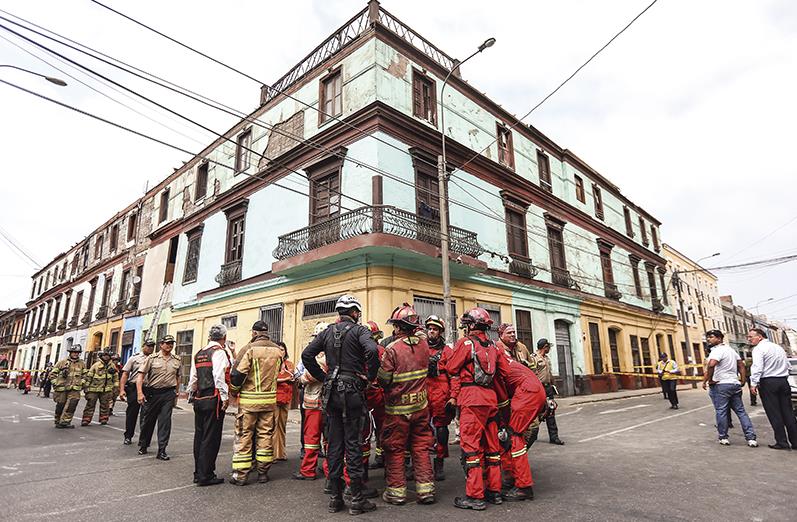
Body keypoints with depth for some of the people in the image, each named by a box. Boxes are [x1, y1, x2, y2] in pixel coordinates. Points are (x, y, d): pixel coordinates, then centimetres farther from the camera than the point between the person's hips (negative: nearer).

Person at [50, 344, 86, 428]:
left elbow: (84, 375, 19)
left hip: (74, 389, 1)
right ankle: (58, 421, 25)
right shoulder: (62, 362, 3)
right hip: (61, 388, -1)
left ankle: (65, 421, -8)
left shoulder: (82, 364, 11)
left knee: (72, 404, -14)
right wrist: (55, 383, 2)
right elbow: (53, 373, 8)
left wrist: (82, 384, 9)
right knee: (60, 405, 8)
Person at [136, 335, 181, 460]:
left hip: (168, 394, 2)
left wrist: (176, 394, 15)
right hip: (152, 393, -1)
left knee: (165, 422, -2)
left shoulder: (177, 360, 8)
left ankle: (162, 451, 4)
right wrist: (140, 393, -15)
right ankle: (143, 446, 32)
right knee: (147, 420, 10)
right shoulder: (152, 358, -3)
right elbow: (140, 375, -6)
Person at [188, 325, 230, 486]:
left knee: (199, 436, 16)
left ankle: (198, 473, 27)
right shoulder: (219, 352, -11)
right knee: (211, 438, -1)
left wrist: (191, 396, 24)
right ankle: (205, 476, 5)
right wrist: (225, 397, -15)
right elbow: (219, 376, -20)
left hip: (199, 400, 8)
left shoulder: (198, 354, 14)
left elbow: (193, 378, 16)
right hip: (213, 400, -8)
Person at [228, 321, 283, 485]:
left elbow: (237, 374, -12)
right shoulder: (278, 350, 2)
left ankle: (240, 474, 12)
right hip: (270, 399, 4)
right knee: (265, 435, 12)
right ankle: (263, 472, 19)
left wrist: (234, 391, 4)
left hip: (248, 399, -4)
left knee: (244, 435, 7)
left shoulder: (249, 349, -12)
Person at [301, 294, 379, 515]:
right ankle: (357, 500, 9)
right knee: (353, 444, 2)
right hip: (352, 392, -5)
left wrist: (323, 377, 8)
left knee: (334, 443, 12)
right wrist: (370, 376, -12)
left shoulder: (328, 332, 9)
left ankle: (335, 497, 21)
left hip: (331, 392, 5)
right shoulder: (359, 330, -7)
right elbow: (372, 350, -26)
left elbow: (307, 354, 5)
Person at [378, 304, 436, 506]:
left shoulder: (393, 349, -18)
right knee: (421, 447, 13)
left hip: (398, 407, -4)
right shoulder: (423, 344, -2)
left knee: (395, 449, 10)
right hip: (421, 405, 4)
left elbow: (383, 379, -15)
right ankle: (425, 489, 17)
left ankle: (396, 490, 18)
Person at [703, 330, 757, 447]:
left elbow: (711, 364, -31)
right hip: (735, 384, 9)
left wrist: (708, 379, -19)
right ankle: (751, 438, 9)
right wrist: (742, 380, 20)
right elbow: (741, 365, 21)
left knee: (721, 412, 1)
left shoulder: (718, 350, -14)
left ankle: (724, 438, 8)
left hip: (720, 385, -9)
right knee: (741, 411, 11)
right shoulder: (730, 349, 16)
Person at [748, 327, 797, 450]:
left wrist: (754, 383, -17)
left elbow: (757, 367, -19)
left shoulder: (758, 348, -10)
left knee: (774, 414, 0)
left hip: (768, 382, -7)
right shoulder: (779, 348, 16)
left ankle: (782, 442, 2)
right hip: (783, 381, 7)